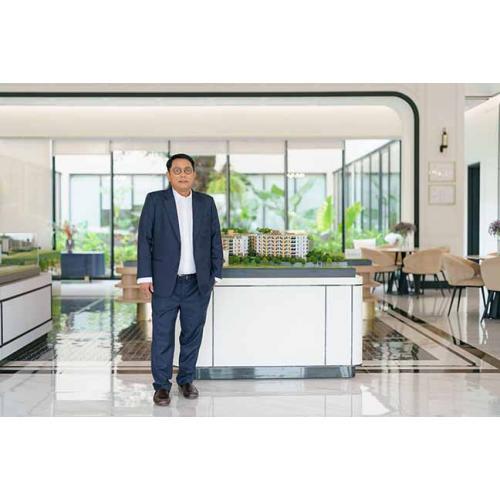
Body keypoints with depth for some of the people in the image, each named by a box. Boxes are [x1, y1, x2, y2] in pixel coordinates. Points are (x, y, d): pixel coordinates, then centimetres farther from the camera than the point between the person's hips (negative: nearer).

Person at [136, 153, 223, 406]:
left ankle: (186, 380, 25)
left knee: (192, 335, 10)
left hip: (198, 283, 2)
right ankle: (161, 385, 15)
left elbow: (215, 240, 10)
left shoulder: (207, 202, 7)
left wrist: (216, 274, 7)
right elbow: (144, 239, -2)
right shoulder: (155, 200, 0)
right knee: (162, 336, 2)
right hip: (165, 283, -2)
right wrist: (145, 276, -7)